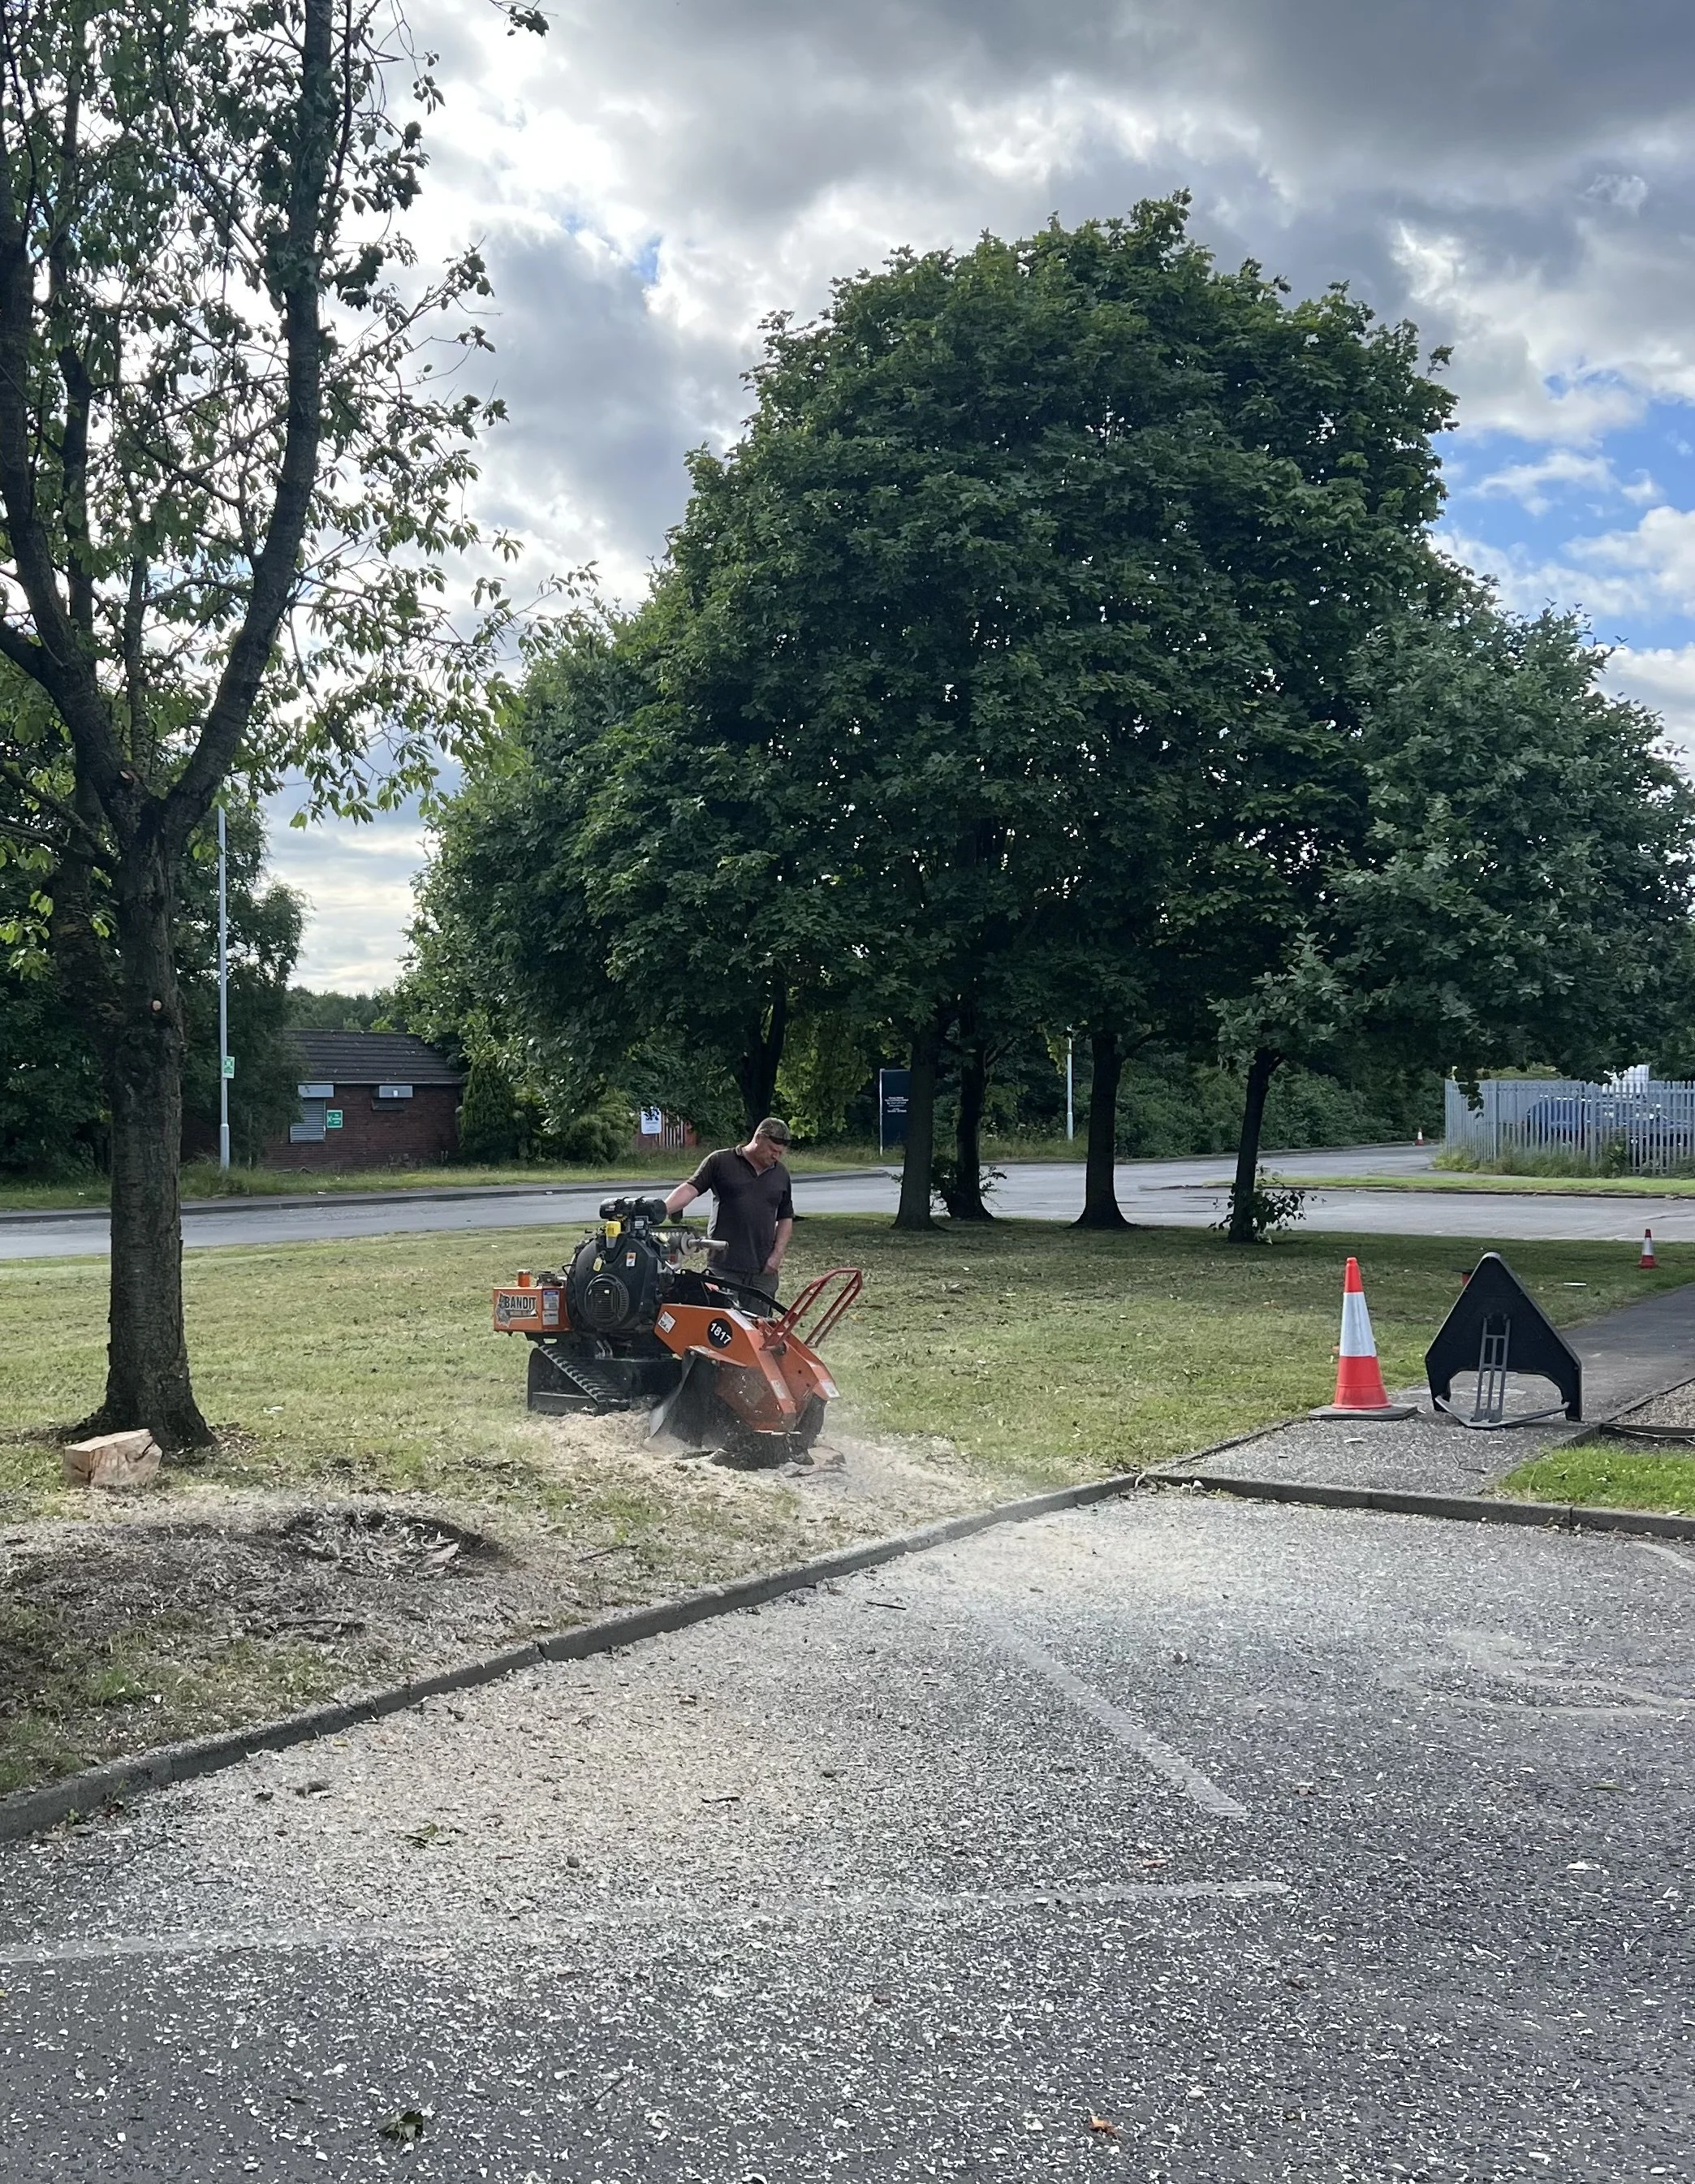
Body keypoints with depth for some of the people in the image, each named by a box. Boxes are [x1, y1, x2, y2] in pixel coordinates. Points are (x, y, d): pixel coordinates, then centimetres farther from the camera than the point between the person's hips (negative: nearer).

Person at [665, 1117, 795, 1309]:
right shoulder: (720, 1162, 0)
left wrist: (777, 1255, 4)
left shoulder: (781, 1174, 13)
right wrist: (662, 1210, -23)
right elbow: (690, 1188, -7)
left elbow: (786, 1218, 17)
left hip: (763, 1270, 4)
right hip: (724, 1268, -4)